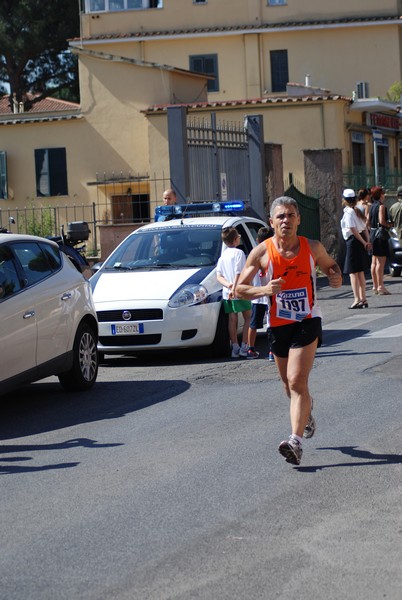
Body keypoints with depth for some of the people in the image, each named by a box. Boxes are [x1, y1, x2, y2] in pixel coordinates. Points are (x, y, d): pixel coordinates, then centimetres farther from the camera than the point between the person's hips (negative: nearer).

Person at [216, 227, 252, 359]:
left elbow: (219, 276, 5)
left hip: (227, 293, 6)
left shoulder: (223, 256, 12)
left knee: (232, 319, 7)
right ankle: (244, 348, -1)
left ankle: (235, 348, 6)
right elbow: (238, 273, -17)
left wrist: (228, 285, -8)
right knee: (248, 318, 4)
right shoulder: (239, 253, -9)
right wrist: (234, 288, -18)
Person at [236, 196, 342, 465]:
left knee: (297, 382, -17)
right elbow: (239, 289, -2)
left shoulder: (313, 248, -2)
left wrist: (336, 276, -5)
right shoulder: (262, 252, -5)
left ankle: (296, 441, -23)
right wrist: (264, 289, -21)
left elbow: (330, 264, 18)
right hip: (278, 324, 2)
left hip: (307, 322, -2)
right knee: (290, 386, 17)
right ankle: (307, 410, 51)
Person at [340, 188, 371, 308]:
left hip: (353, 241, -9)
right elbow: (365, 228, 11)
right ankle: (363, 299, 16)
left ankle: (357, 299, -10)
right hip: (361, 242, 9)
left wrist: (364, 242, -12)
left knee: (353, 272, -5)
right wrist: (367, 241, 6)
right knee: (360, 272, 13)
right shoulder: (357, 211, 13)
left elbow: (353, 230, -19)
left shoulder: (348, 212, -13)